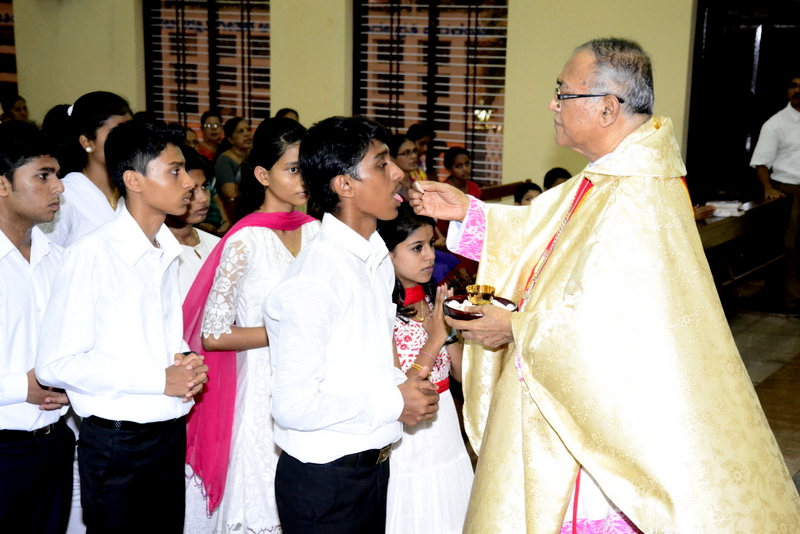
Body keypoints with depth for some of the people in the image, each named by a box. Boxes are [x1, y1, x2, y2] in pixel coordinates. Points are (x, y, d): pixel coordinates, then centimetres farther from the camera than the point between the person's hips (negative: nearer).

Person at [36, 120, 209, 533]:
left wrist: (184, 361, -2)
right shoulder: (92, 254, -15)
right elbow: (55, 364, -18)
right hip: (116, 443, -7)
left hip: (171, 434, 7)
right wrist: (160, 379, -18)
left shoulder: (167, 251, 8)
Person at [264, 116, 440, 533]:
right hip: (323, 482, -8)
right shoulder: (313, 280, -22)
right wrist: (393, 402, -17)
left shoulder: (379, 260, 7)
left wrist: (404, 385, -1)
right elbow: (293, 404, -24)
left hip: (374, 465, 8)